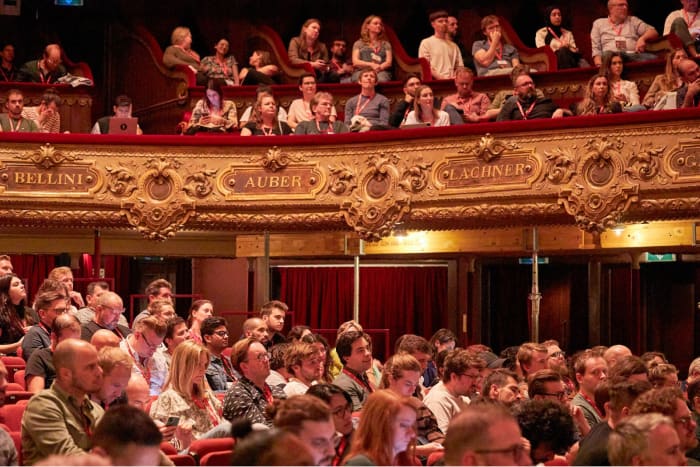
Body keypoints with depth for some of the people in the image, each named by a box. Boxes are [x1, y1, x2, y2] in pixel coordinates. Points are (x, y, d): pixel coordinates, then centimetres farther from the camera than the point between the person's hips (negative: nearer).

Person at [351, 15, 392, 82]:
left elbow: (389, 62, 10)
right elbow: (355, 62, 6)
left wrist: (379, 67, -13)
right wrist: (371, 65, -11)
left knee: (381, 79, -39)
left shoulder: (386, 44, 22)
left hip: (381, 72, 1)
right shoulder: (358, 43, 20)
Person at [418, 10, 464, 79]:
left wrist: (455, 77, -3)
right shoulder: (426, 43, 7)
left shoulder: (453, 45, 20)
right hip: (435, 82, -4)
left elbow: (460, 66, 19)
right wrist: (440, 78, -12)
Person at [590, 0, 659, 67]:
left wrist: (642, 38, -8)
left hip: (634, 55, 2)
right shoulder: (598, 23, 22)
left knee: (653, 58, -32)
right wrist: (599, 65, -8)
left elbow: (653, 32, 16)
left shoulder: (633, 20, 25)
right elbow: (596, 48, 13)